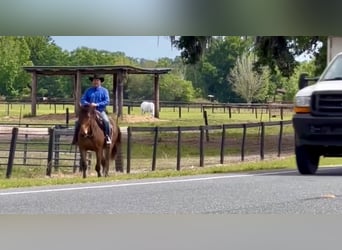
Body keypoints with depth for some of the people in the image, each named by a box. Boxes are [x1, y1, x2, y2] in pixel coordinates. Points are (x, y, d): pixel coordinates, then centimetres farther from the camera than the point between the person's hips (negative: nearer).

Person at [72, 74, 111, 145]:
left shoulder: (104, 90, 6)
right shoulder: (88, 90, 12)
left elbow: (107, 101, -5)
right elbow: (82, 100, 7)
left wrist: (97, 104, -17)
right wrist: (88, 104, -15)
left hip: (100, 110, -2)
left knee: (106, 121, -31)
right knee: (78, 122, -13)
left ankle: (107, 137, -19)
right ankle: (75, 138, -3)